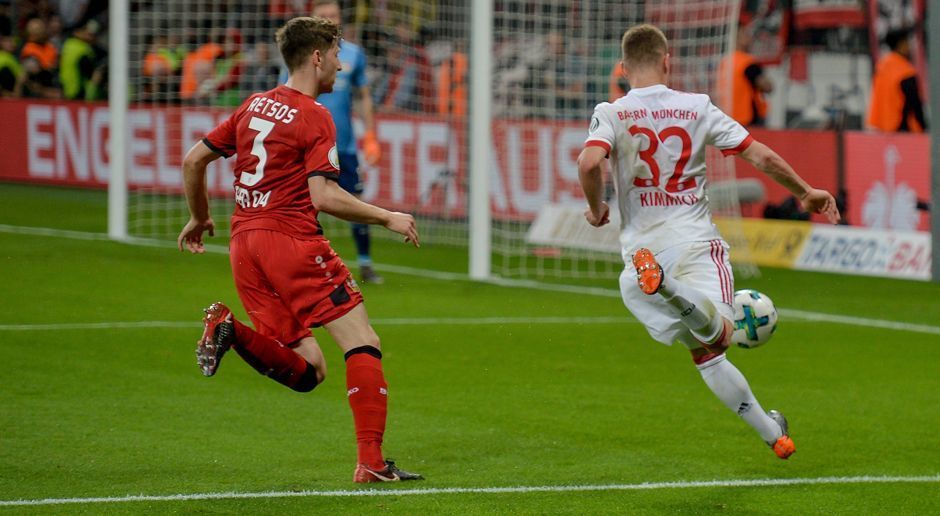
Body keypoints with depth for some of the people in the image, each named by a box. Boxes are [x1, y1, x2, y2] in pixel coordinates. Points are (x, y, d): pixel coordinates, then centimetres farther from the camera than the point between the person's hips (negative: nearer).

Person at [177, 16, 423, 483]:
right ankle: (371, 462, -12)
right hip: (291, 240, -7)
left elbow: (193, 160, 18)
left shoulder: (255, 106, 16)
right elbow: (324, 196, -16)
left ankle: (230, 331, -15)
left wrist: (199, 218, 33)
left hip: (244, 243, 7)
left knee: (308, 371, 7)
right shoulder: (315, 118, -6)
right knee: (363, 344, -3)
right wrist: (387, 218, -6)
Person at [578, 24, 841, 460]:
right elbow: (761, 157, 5)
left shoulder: (611, 114, 1)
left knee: (705, 352, 7)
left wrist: (596, 210, 1)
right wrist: (806, 192, 20)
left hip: (642, 245, 1)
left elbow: (589, 163, -20)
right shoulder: (698, 108, 5)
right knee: (717, 337, -20)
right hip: (698, 243, -1)